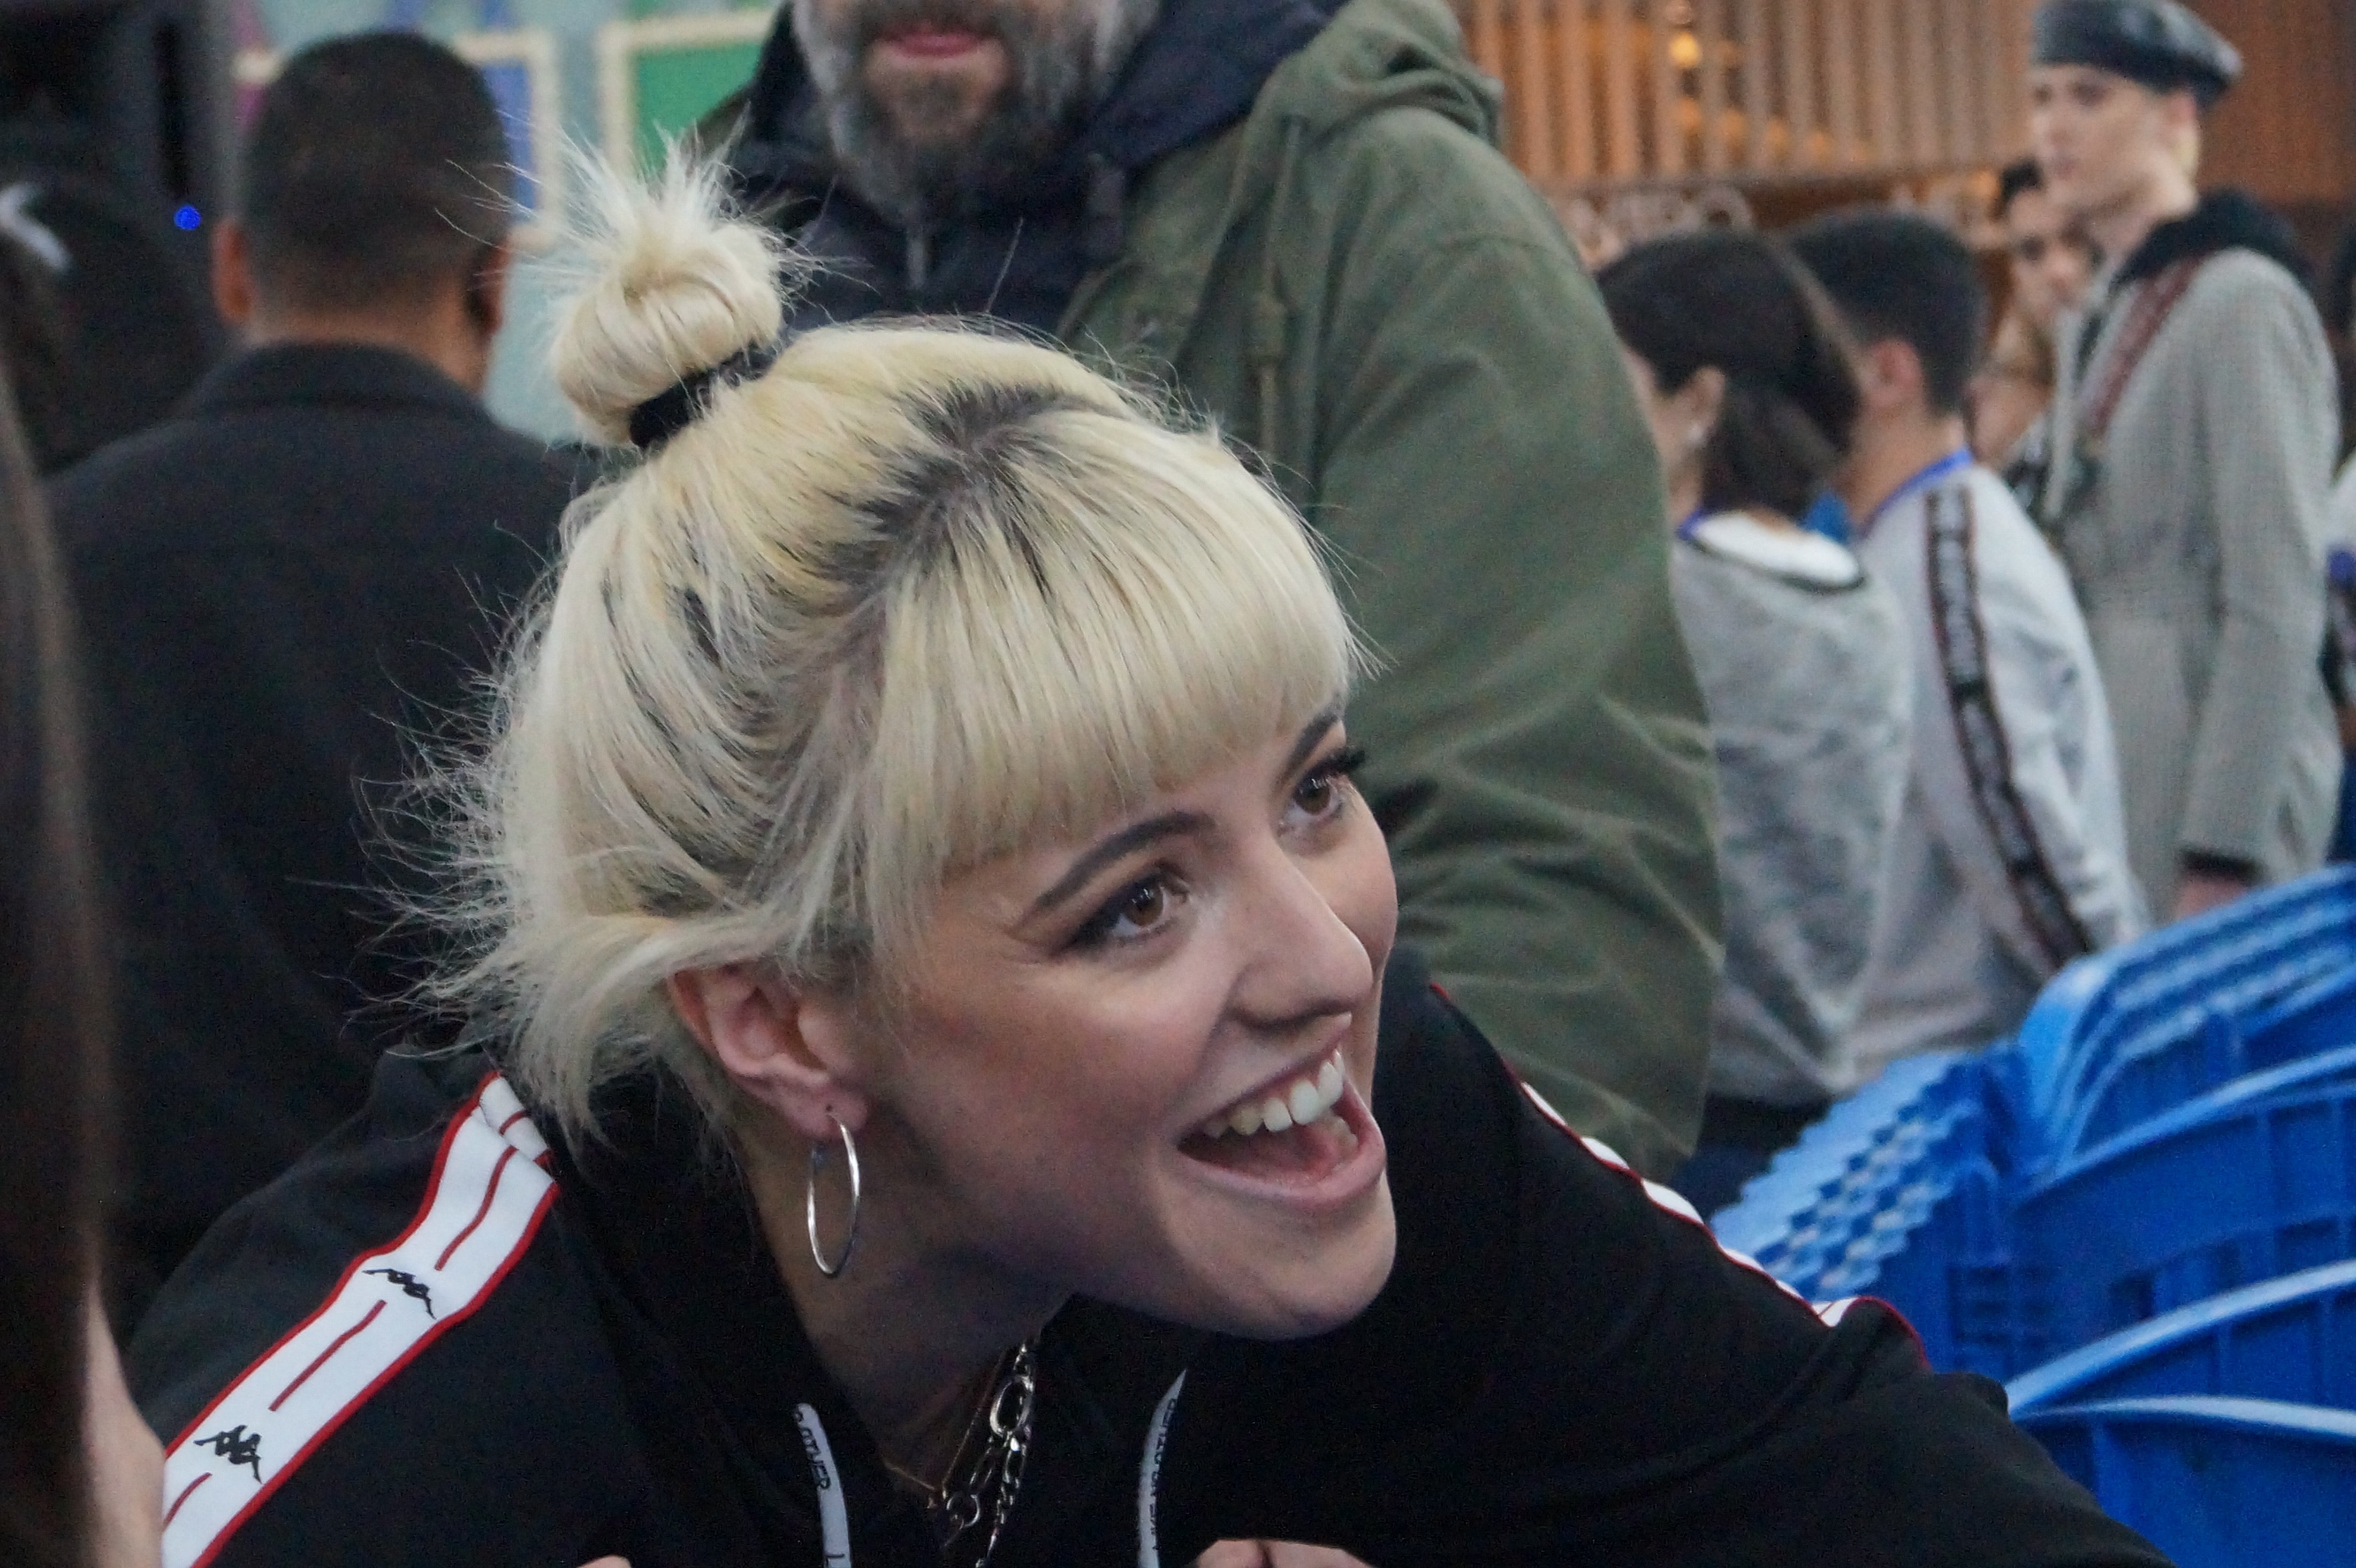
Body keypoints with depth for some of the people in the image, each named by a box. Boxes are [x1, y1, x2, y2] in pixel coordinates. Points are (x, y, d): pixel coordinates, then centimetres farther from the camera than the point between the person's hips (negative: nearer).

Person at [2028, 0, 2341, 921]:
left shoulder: (2244, 304, -10)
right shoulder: (2098, 323, 16)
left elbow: (2276, 610, -15)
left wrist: (2224, 856, -18)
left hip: (2210, 794, -8)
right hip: (2109, 783, 8)